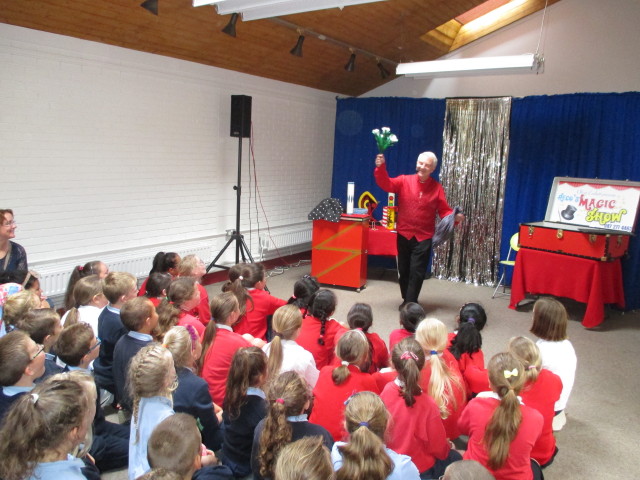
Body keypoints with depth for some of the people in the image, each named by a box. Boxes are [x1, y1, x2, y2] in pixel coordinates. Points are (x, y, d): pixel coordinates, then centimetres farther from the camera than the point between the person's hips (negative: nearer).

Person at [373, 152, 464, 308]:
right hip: (404, 234, 1)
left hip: (424, 237, -1)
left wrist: (455, 217, -22)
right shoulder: (404, 181, -3)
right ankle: (407, 300, 31)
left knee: (417, 272, -4)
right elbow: (386, 184, -17)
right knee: (403, 270, 13)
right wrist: (380, 167, -35)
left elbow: (444, 211, -2)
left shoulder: (437, 188, -2)